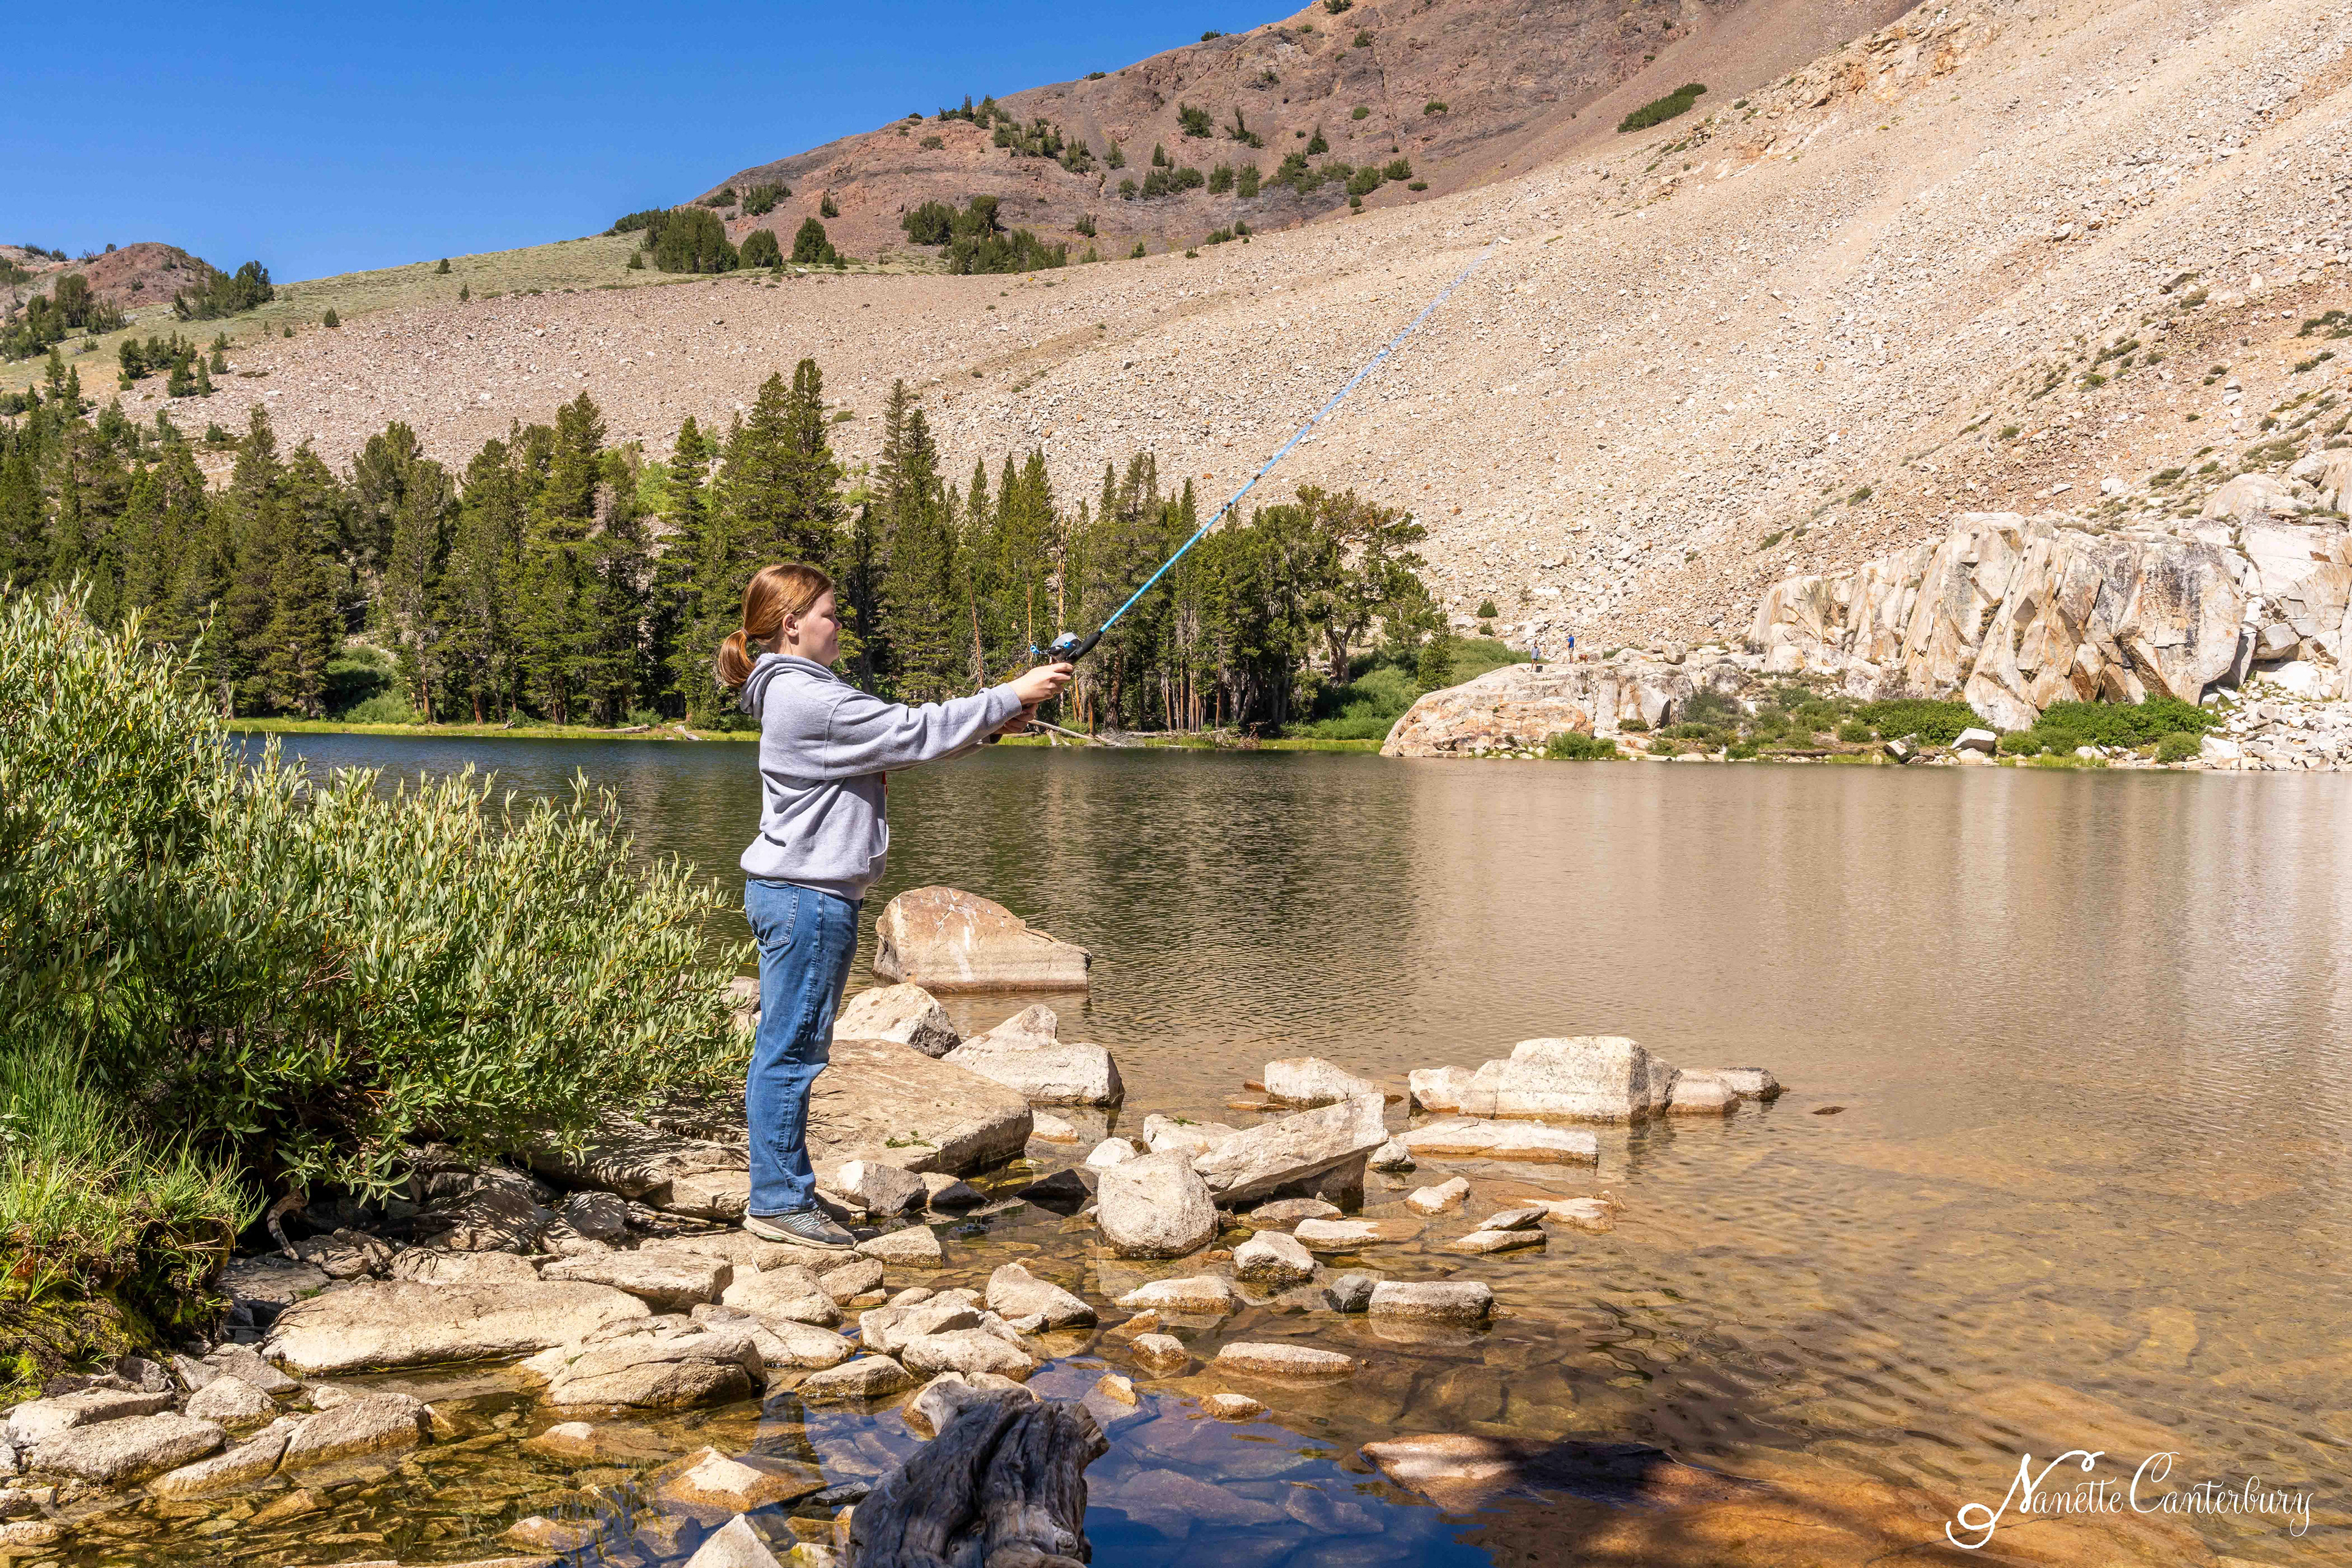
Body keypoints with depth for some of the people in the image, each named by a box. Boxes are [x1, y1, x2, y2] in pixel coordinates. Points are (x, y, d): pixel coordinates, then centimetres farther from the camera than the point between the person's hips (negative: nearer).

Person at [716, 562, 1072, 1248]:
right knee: (790, 1049, -4)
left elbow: (895, 738, 16)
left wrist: (993, 720, 6)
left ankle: (782, 1196, 21)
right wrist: (1009, 698, -11)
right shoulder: (808, 697, -16)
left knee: (789, 1048, 14)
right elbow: (914, 733, -18)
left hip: (796, 891, 11)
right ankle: (780, 1201, 2)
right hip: (807, 893, -11)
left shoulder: (799, 692, 18)